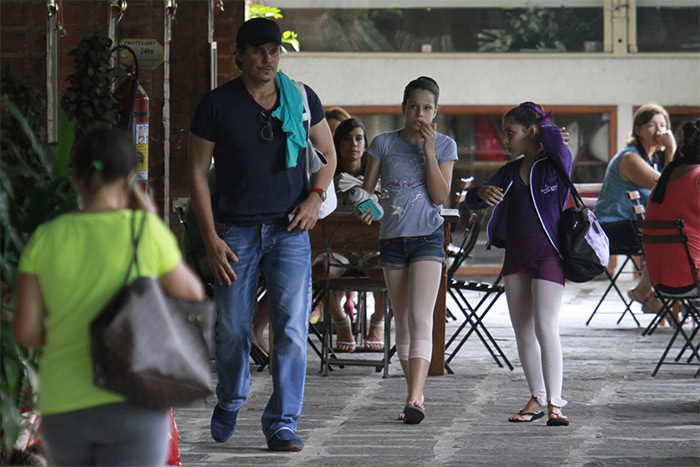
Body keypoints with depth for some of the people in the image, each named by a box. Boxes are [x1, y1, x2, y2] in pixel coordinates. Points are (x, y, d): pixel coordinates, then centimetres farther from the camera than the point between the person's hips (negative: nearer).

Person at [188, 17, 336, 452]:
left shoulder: (302, 99, 5)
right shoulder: (216, 104, -1)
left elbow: (329, 155, 18)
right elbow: (198, 173, 2)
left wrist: (316, 197, -1)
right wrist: (211, 238, -5)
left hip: (289, 229, 1)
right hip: (236, 231, -1)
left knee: (292, 328, -9)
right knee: (233, 330, 5)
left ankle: (282, 423, -4)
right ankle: (231, 400, 33)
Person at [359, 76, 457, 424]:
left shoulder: (445, 146, 1)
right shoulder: (384, 144, 4)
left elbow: (440, 196, -9)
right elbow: (366, 189, 6)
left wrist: (428, 149, -13)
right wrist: (364, 208, -17)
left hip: (428, 237, -3)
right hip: (392, 238, 3)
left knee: (420, 318, -17)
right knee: (403, 323, 9)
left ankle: (414, 398, -27)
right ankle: (416, 397, 18)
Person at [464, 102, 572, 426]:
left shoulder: (556, 163, -5)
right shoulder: (511, 172, 12)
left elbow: (555, 141, -27)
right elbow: (472, 201, 12)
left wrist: (544, 127, -4)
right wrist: (482, 192, -11)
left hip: (548, 253, -7)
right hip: (516, 252, 7)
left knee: (545, 328, -13)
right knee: (522, 330, 8)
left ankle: (555, 403, -10)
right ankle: (537, 398, 18)